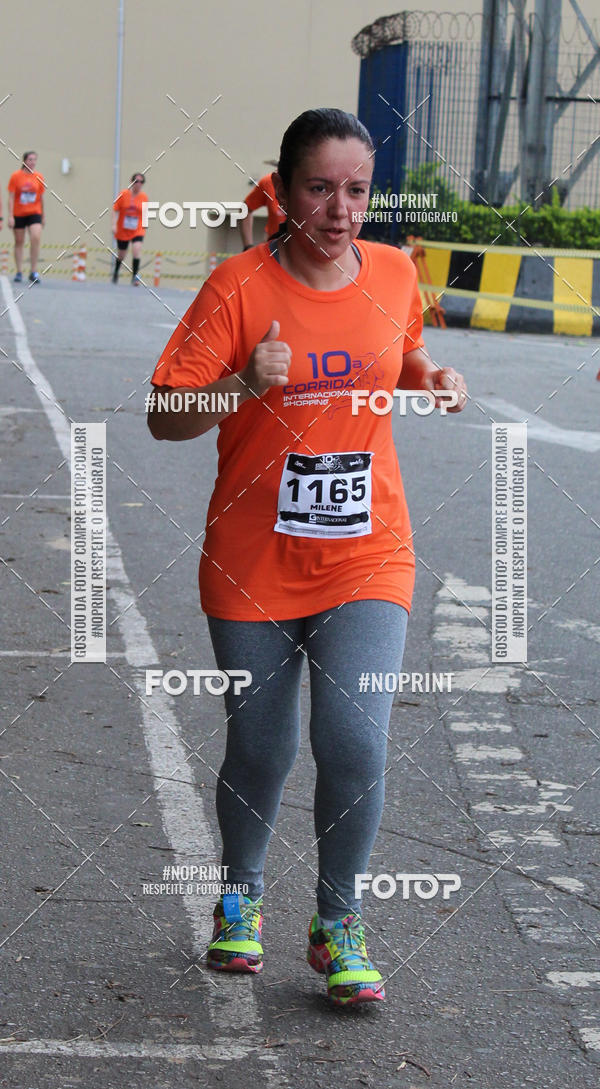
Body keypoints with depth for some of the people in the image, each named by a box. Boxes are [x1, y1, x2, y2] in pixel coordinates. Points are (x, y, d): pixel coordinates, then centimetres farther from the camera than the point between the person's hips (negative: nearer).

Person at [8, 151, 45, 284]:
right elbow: (11, 197, -3)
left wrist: (43, 217, 16)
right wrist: (10, 216, -10)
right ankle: (19, 272, 14)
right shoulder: (16, 176, -3)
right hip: (18, 214, -1)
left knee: (36, 238, -17)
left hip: (34, 213, 1)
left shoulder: (39, 177, 4)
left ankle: (34, 272, -11)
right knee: (19, 242, 6)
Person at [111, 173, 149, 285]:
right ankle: (115, 272, 42)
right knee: (121, 254, 13)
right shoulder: (123, 194, -7)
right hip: (122, 230, 0)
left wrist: (144, 226, 9)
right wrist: (114, 224, -12)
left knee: (137, 249, -23)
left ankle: (135, 276, -15)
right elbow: (115, 210, -4)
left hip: (138, 230, 0)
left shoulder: (144, 197, -2)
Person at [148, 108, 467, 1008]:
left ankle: (338, 923, 11)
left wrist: (432, 379, -1)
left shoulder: (394, 273, 1)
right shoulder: (239, 285, -10)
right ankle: (241, 898, 38)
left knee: (354, 746, -12)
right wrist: (245, 384, -28)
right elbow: (166, 419, -11)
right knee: (260, 753, 10)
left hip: (366, 558, 1)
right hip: (254, 563, -1)